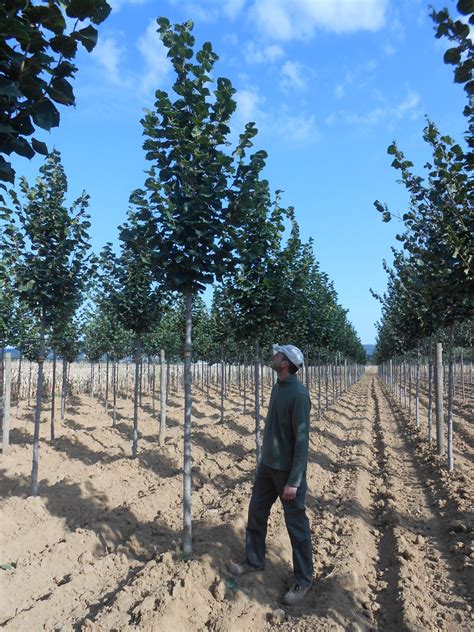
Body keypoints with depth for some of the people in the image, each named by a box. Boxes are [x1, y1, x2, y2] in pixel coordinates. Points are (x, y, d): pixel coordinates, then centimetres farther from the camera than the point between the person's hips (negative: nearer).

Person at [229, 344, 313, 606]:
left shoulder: (298, 394, -22)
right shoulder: (277, 387, 4)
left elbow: (302, 439, -22)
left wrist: (294, 481, -21)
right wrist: (266, 457, 17)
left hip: (288, 470, -8)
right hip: (267, 464, 8)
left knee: (296, 524, 6)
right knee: (256, 512, 17)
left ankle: (303, 579, 22)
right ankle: (254, 560, 35)